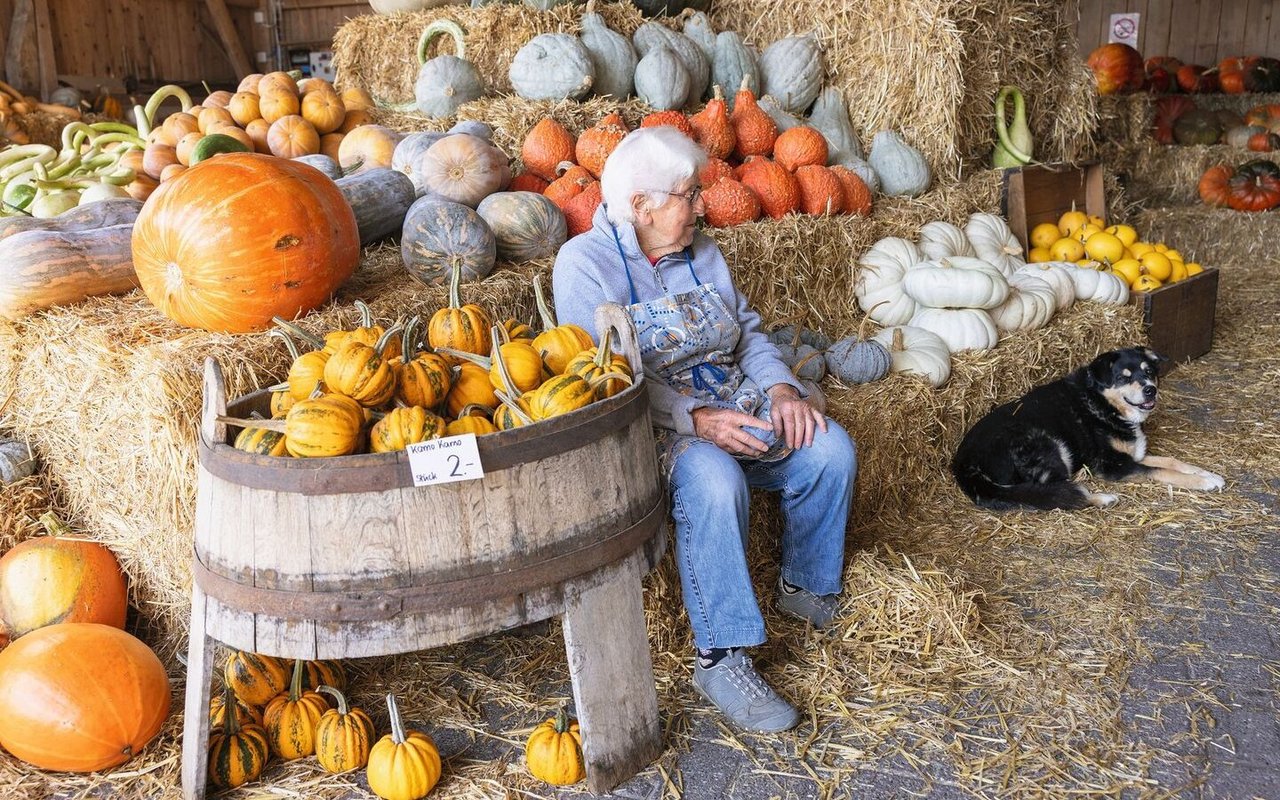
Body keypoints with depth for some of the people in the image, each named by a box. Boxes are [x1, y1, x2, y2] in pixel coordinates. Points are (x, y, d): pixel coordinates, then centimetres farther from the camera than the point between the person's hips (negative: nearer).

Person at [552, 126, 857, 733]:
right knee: (714, 482, -37)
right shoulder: (585, 263, -7)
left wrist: (781, 388, -8)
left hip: (737, 407, 6)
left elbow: (748, 334, 14)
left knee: (829, 450, -18)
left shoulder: (701, 252, 12)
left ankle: (806, 588, 7)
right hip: (655, 428, -6)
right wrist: (695, 420, -27)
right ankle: (720, 660, -27)